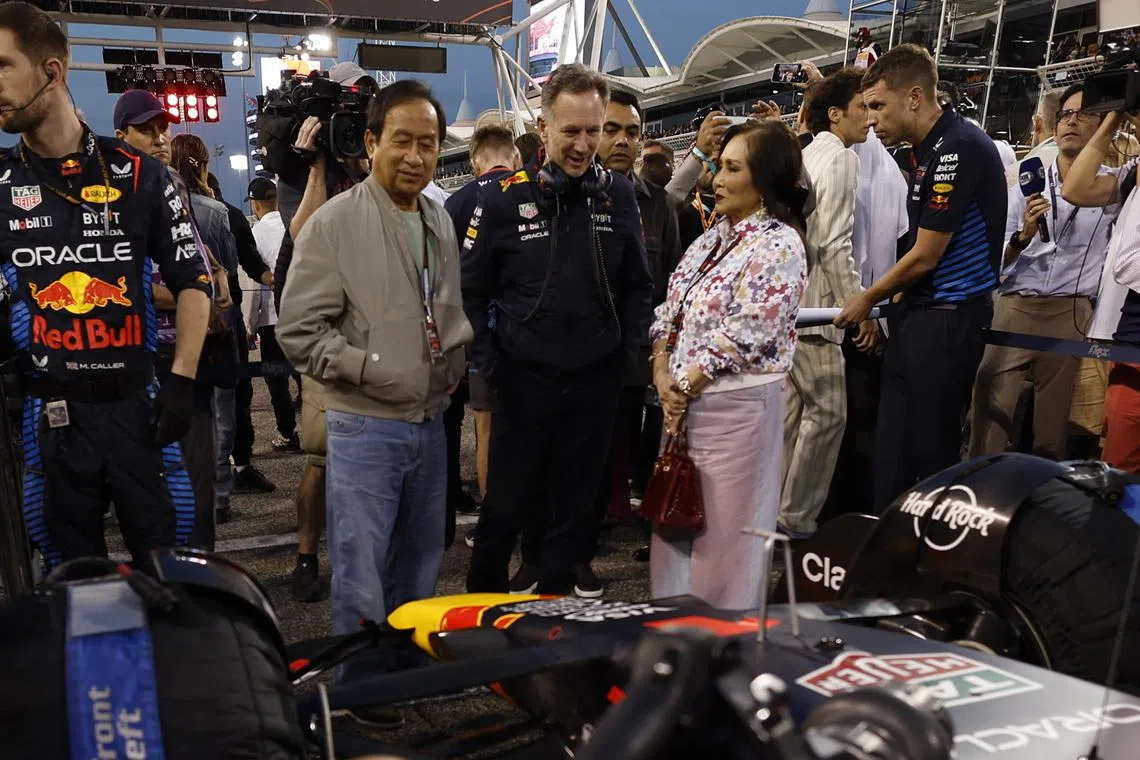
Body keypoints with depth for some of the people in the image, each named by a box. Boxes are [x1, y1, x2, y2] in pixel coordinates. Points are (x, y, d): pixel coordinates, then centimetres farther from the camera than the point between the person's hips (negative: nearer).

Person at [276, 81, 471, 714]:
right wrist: (373, 369, -17)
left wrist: (455, 361, 5)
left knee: (420, 564, 20)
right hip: (365, 427, -6)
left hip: (431, 423, 6)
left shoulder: (441, 223, 9)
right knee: (360, 575, 2)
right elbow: (299, 330, -14)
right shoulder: (335, 223, -11)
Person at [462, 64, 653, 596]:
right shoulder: (505, 200, -6)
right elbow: (470, 293, -1)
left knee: (574, 511, 14)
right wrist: (489, 366, -7)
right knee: (505, 509, 10)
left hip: (595, 384, 2)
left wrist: (627, 353, 0)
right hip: (523, 381, -2)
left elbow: (638, 287, 8)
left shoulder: (619, 195, 1)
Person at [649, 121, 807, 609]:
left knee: (723, 535, 2)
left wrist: (685, 388, -10)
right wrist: (662, 376, -3)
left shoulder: (779, 245, -11)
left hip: (738, 406, -8)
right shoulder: (714, 238, 13)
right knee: (675, 521, 15)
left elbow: (743, 336, -17)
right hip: (684, 403, 8)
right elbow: (671, 311, 11)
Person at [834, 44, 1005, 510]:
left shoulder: (958, 148, -17)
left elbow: (926, 256, -15)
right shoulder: (929, 149, 12)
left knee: (932, 452, 2)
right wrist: (889, 301, 12)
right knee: (893, 451, 13)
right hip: (919, 314, 9)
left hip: (948, 318, -9)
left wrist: (868, 300, -2)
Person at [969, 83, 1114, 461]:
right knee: (990, 420, -2)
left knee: (1053, 431, 6)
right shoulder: (1027, 182, 13)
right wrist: (1023, 236, -11)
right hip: (1011, 312, 1)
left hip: (1071, 316, -1)